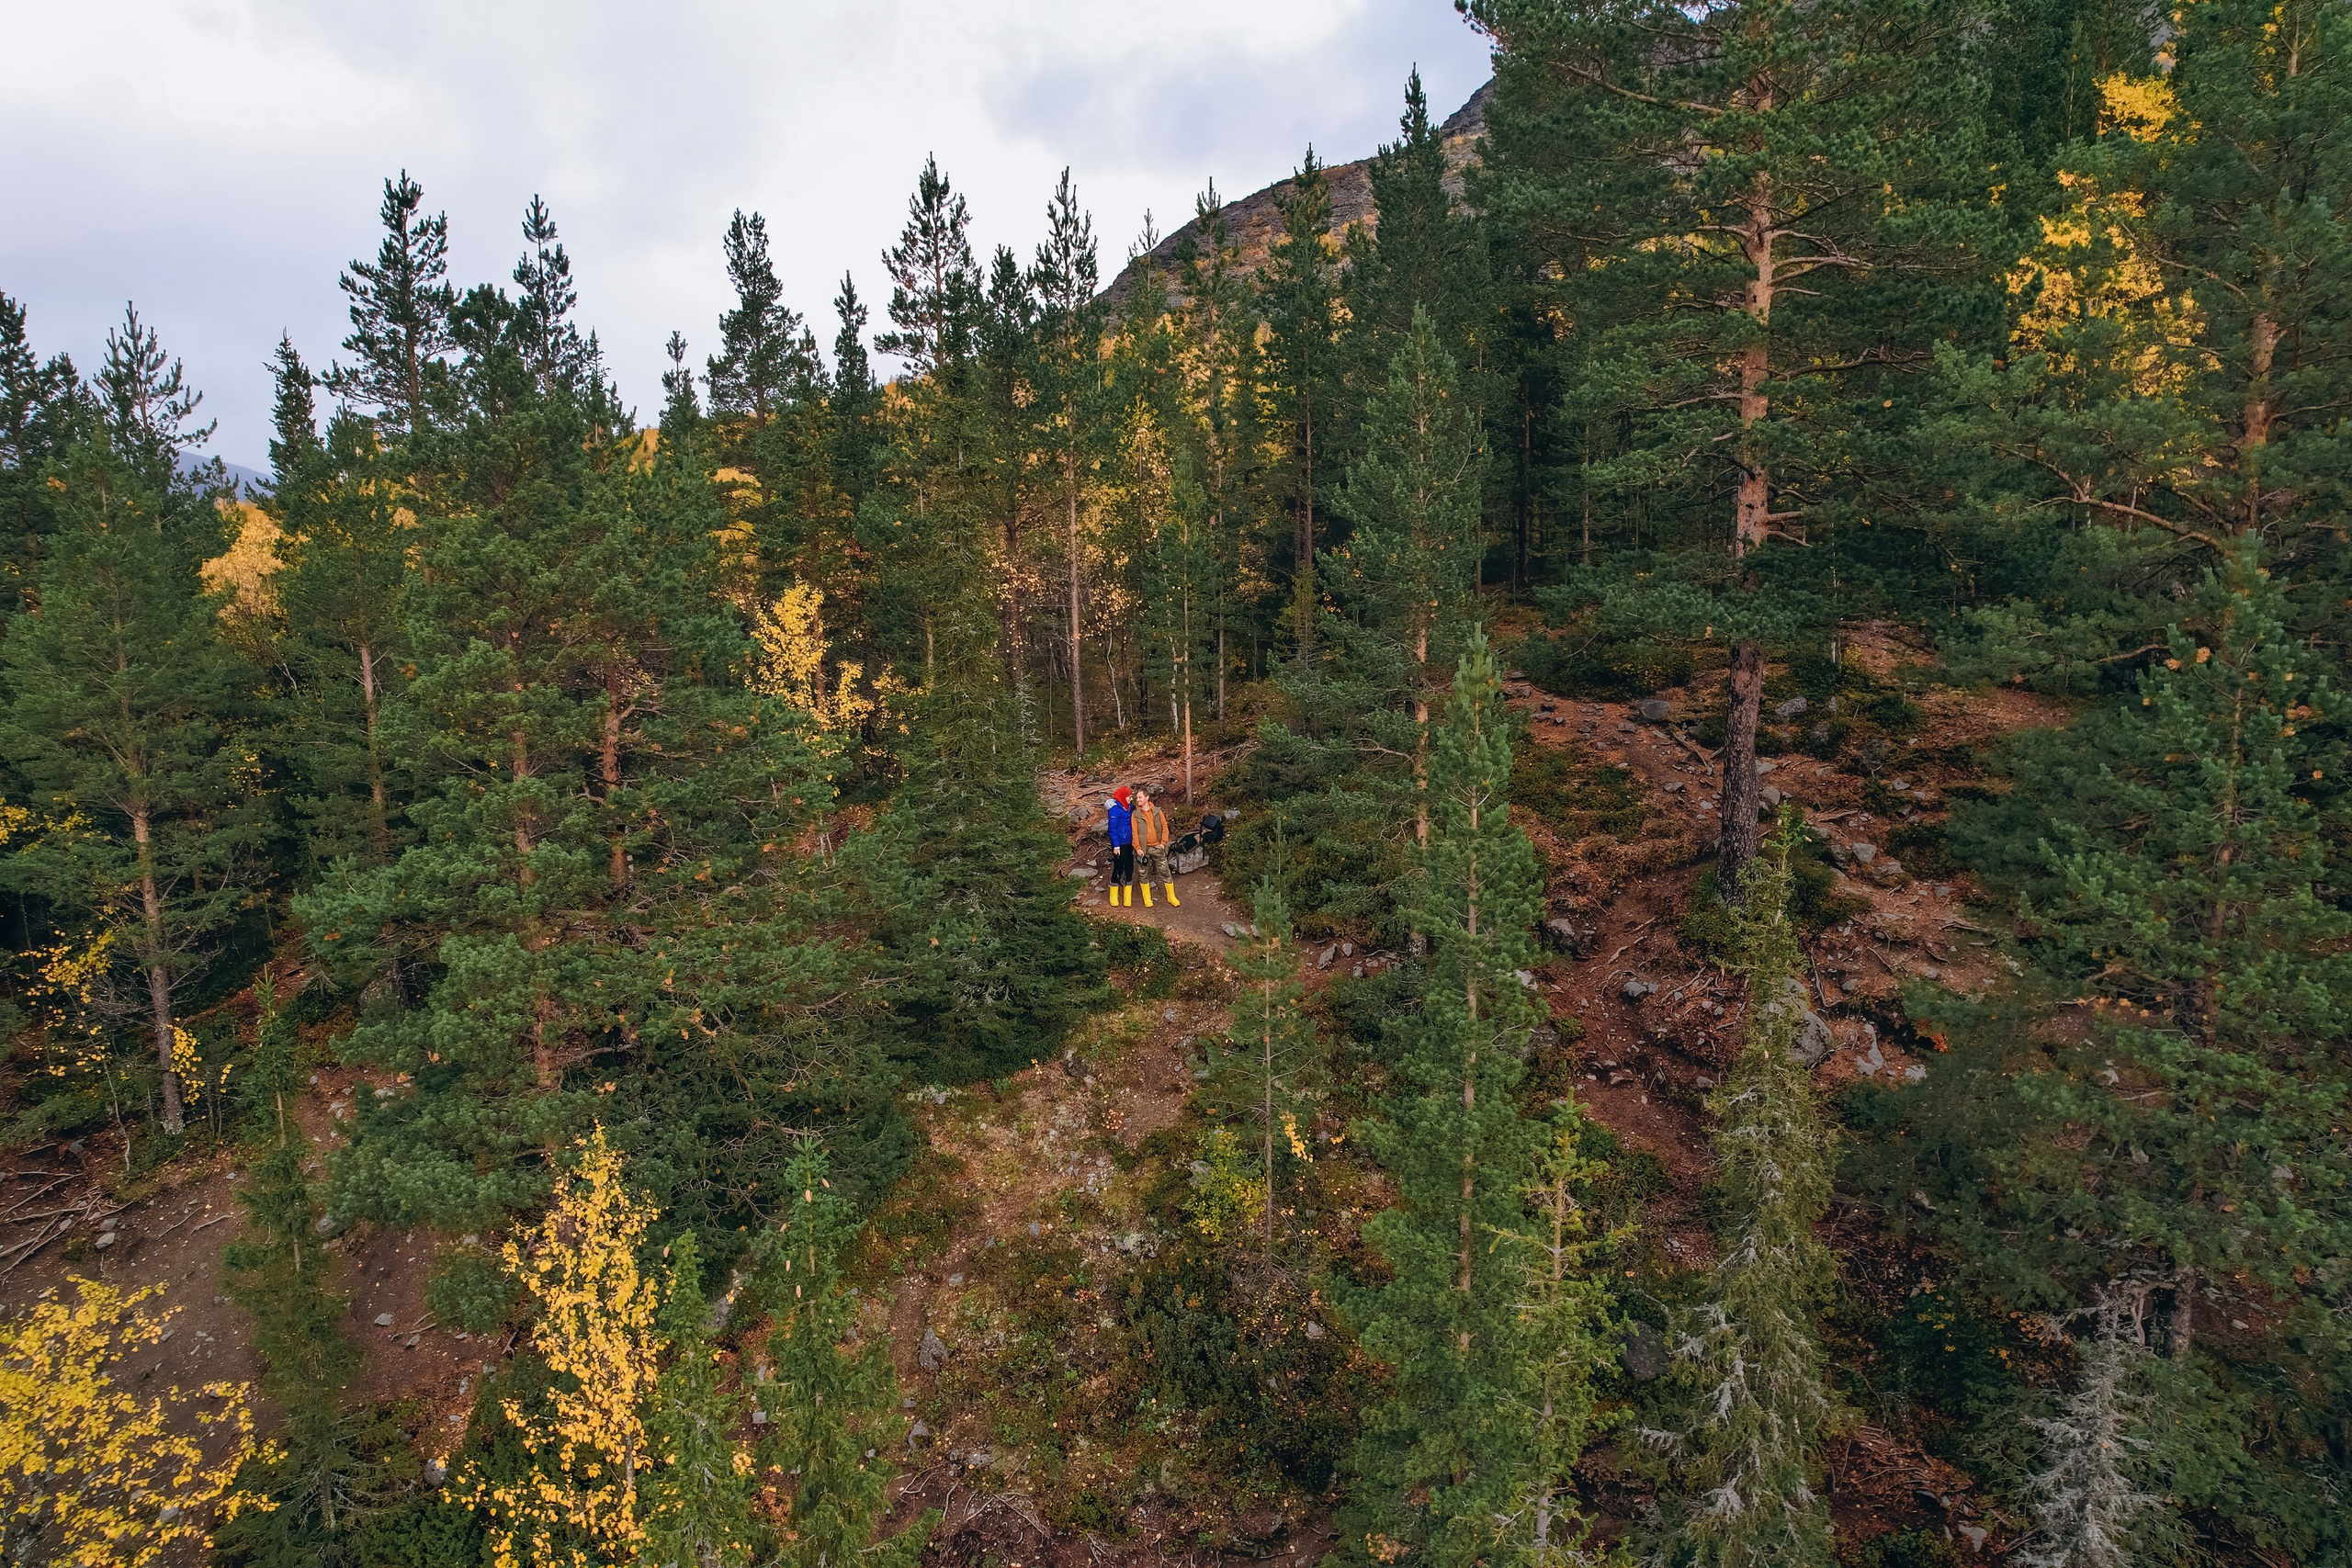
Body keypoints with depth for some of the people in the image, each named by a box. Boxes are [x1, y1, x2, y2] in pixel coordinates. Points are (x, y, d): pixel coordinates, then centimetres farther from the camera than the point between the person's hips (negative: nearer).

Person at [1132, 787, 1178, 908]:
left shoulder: (1157, 812, 2)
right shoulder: (1136, 814, -2)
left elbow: (1164, 828, 4)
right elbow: (1134, 832, -5)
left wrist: (1163, 843, -5)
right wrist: (1138, 848, -14)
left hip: (1158, 848, 1)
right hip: (1144, 849, 0)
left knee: (1165, 872, 3)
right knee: (1144, 874, 7)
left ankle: (1171, 897, 13)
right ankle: (1147, 898, 19)